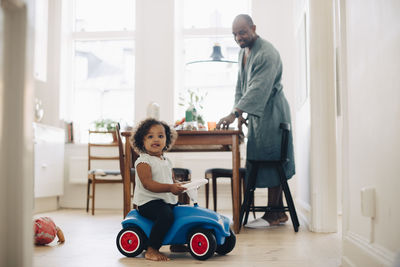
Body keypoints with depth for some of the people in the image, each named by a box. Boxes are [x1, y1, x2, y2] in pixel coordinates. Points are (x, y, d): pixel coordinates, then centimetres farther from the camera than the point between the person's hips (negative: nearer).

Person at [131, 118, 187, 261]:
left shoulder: (166, 161, 16)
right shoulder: (143, 161, -11)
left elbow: (172, 180, 23)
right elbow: (148, 184, -23)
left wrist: (179, 186, 0)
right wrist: (170, 188, -33)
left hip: (169, 200, 9)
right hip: (148, 201, -8)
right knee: (166, 215, -32)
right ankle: (151, 249, -20)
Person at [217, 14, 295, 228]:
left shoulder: (267, 54, -18)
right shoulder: (243, 52, 13)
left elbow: (258, 89, -27)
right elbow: (240, 85, 18)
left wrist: (234, 113, -32)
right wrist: (240, 112, 8)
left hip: (271, 113, -10)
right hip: (256, 114, 10)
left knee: (270, 162, -6)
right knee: (261, 161, 11)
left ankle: (273, 215, 3)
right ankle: (279, 212, 19)